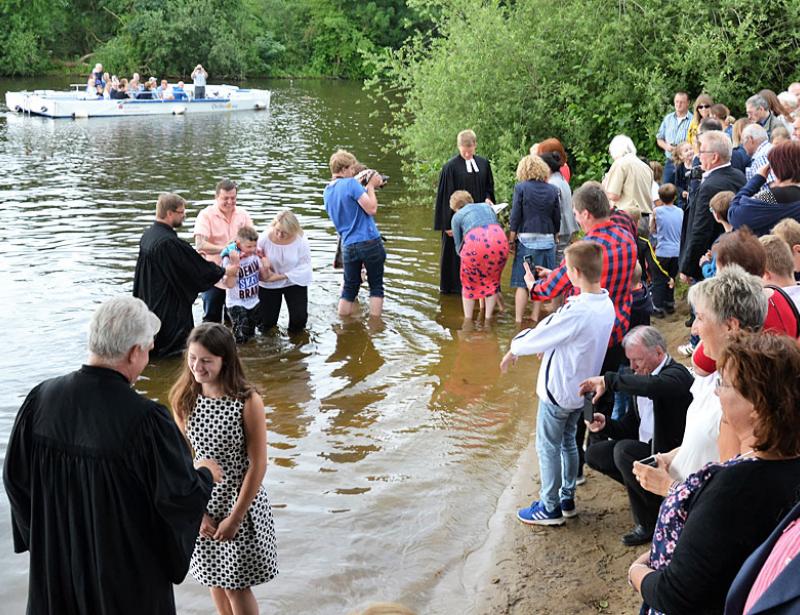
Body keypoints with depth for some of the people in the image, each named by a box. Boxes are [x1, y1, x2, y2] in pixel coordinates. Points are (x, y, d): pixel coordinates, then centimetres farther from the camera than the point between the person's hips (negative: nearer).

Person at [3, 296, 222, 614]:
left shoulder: (41, 398, -14)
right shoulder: (146, 419, -29)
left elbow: (15, 477, -2)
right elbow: (181, 499, -21)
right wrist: (205, 474, 1)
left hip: (55, 561, 4)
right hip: (128, 572, -4)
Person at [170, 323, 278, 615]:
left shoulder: (248, 402, -19)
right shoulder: (184, 398, -8)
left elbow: (258, 465, -14)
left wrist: (235, 517, -12)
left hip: (239, 503, -4)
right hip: (200, 503, 4)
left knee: (236, 586, 7)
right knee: (216, 579, 19)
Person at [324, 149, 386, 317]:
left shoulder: (327, 192, 11)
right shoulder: (351, 183, -13)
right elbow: (371, 209, -16)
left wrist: (368, 187, 15)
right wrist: (371, 186, -4)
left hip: (348, 245, 6)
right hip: (370, 242, -6)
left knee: (349, 288, 14)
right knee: (376, 286, 8)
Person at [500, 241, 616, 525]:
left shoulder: (576, 311, -31)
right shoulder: (607, 305, -4)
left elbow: (541, 336, -20)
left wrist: (514, 349, -3)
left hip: (559, 390, -8)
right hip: (583, 389, 8)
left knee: (548, 447, 8)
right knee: (568, 441, 23)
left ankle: (550, 508, 18)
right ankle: (567, 499, 35)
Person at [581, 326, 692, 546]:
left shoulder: (677, 375, -18)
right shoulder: (643, 377, 9)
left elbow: (652, 386, -44)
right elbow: (630, 426, 11)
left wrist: (608, 380, -37)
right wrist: (605, 424, -10)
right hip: (646, 447, 9)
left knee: (623, 450, -30)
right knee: (594, 453, 4)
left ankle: (648, 524, -13)